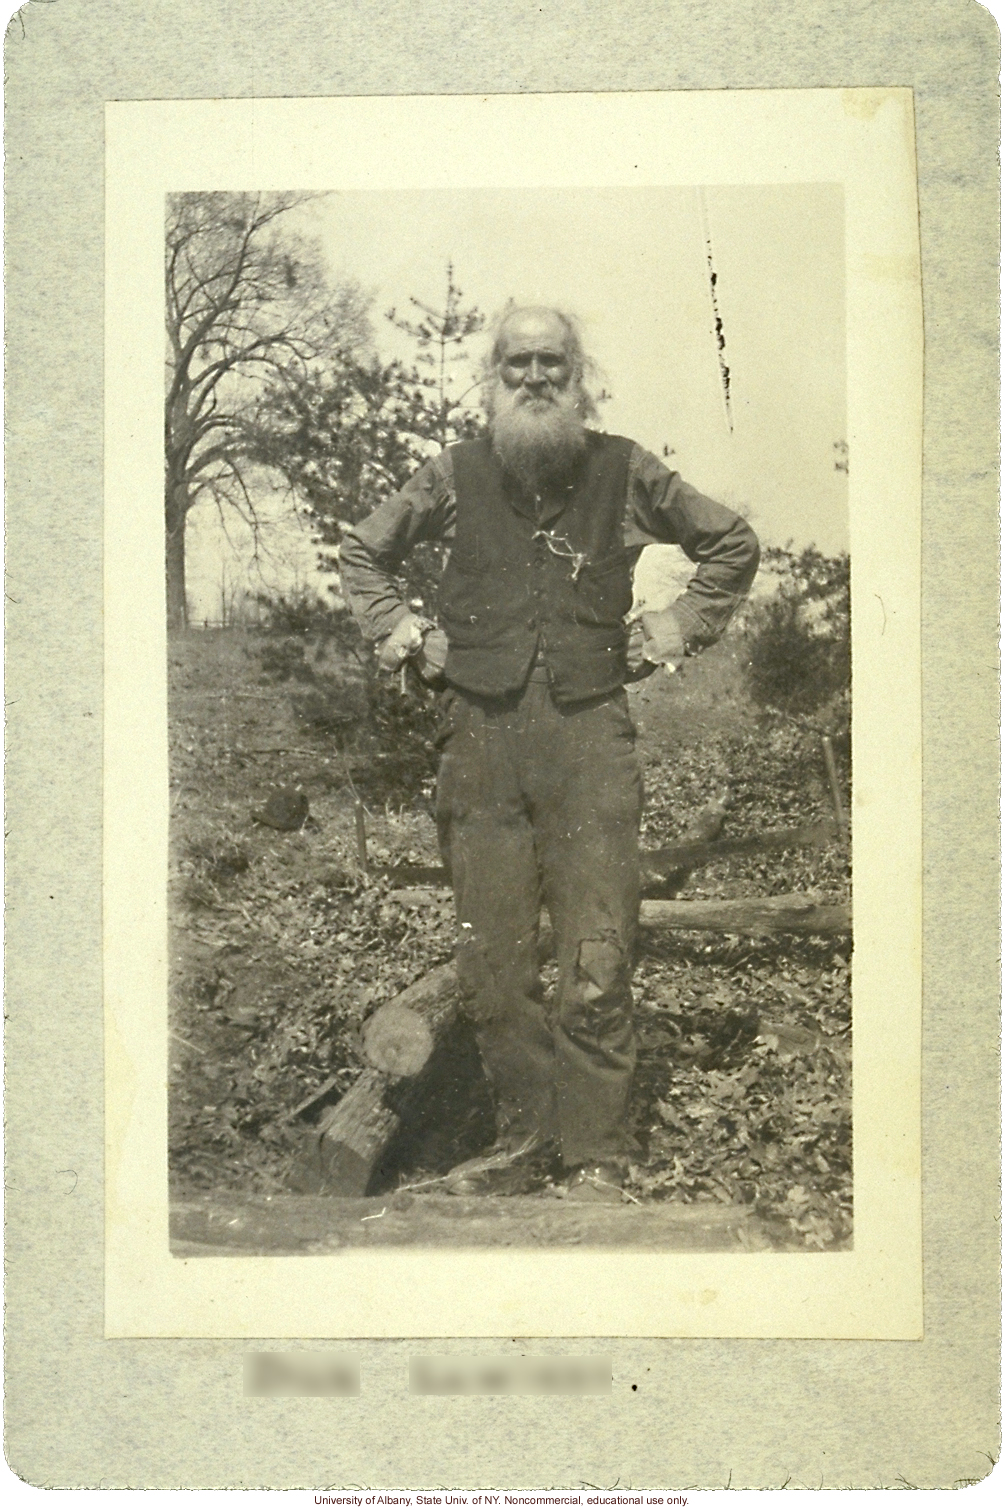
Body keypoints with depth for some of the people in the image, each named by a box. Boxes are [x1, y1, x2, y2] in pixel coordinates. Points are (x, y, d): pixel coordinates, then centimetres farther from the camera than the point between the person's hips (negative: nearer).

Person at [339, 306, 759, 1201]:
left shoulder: (625, 473, 7)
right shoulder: (454, 477, 10)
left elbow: (735, 543, 19)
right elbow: (361, 551, 25)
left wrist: (676, 631, 11)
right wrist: (403, 635, 13)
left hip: (590, 733, -2)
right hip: (480, 738, 2)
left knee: (596, 969, -4)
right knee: (491, 970, 5)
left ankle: (596, 1160, 8)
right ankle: (524, 1144, 19)